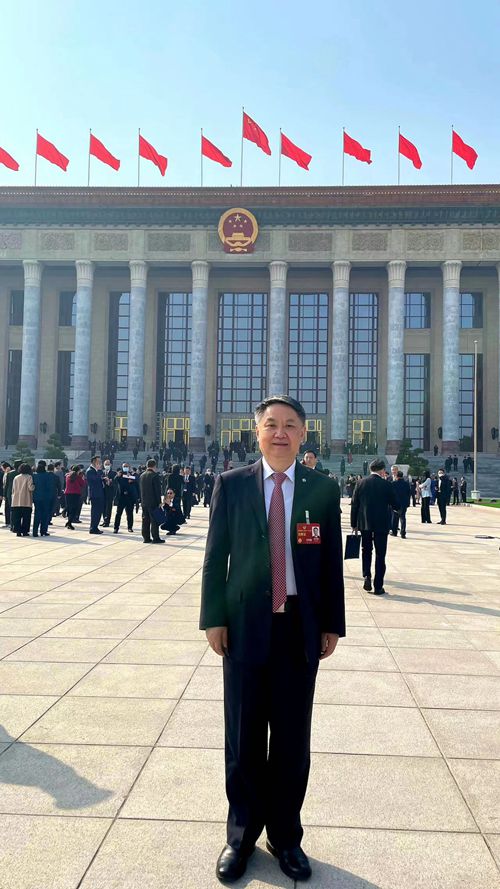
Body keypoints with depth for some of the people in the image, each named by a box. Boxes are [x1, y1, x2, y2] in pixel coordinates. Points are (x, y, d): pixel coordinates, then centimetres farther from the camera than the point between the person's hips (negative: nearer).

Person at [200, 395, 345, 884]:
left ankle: (285, 836, 33)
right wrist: (214, 618, -4)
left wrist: (331, 624, 2)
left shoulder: (321, 488, 1)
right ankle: (241, 834, 32)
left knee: (292, 738, 13)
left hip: (300, 627, 1)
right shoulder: (231, 485, -1)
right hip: (245, 624, 0)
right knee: (243, 737, 12)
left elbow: (332, 561, 2)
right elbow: (216, 554, 0)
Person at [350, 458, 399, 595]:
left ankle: (366, 576, 3)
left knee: (366, 551, 21)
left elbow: (354, 505, 0)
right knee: (380, 555, 6)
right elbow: (396, 505, -2)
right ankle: (378, 587, 7)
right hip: (381, 525, -2)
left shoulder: (361, 483, -1)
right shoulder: (387, 484, -8)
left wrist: (354, 524, 7)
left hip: (364, 524, 2)